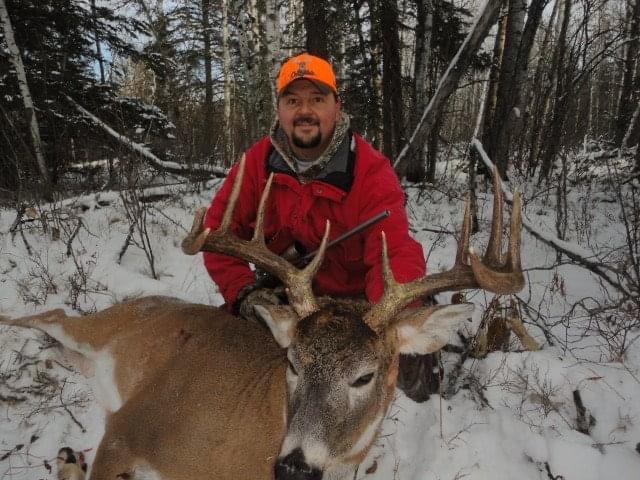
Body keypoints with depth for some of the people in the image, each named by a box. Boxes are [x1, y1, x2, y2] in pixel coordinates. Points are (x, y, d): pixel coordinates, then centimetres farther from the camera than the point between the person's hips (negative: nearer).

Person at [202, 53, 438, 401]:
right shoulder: (258, 162, -11)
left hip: (356, 300, -2)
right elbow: (219, 230, -10)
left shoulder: (371, 170, -22)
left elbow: (395, 252, -34)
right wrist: (243, 291, -28)